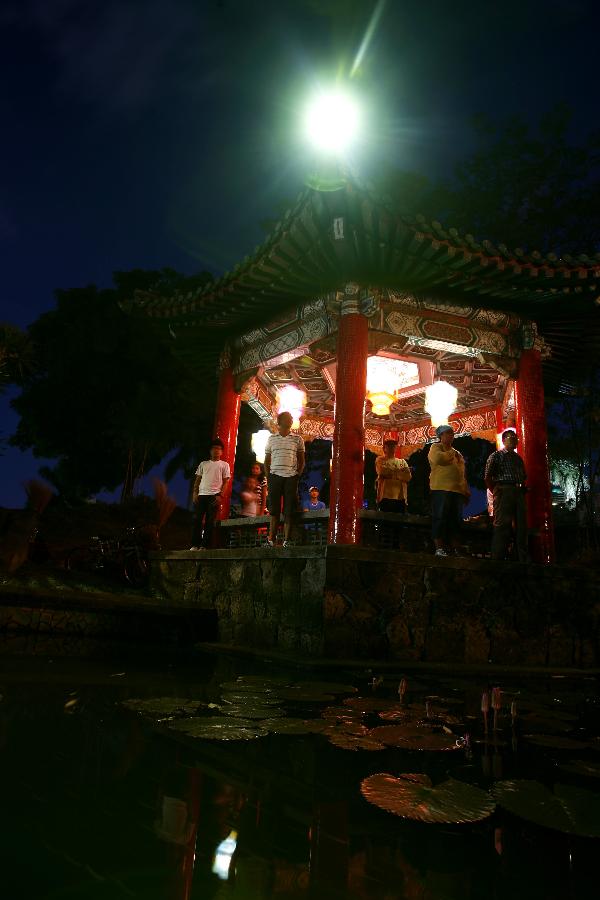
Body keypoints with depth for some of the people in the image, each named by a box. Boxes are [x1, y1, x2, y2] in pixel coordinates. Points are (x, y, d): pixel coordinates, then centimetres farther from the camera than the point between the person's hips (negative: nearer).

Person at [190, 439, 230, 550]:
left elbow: (225, 482, 3)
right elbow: (197, 479, 18)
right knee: (197, 519, -2)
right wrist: (195, 493, 4)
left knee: (209, 521, -5)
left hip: (214, 495, -3)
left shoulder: (224, 465, 10)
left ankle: (204, 545, -2)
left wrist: (220, 495, -9)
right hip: (201, 495, 3)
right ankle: (195, 545, 1)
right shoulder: (203, 464, 20)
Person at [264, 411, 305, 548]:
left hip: (291, 477, -1)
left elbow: (302, 461, 11)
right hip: (275, 476, 1)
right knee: (274, 509, 0)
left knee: (289, 510, -2)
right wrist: (268, 477, 4)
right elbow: (267, 460, 13)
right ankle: (271, 539, 2)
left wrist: (298, 476, 0)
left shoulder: (297, 439, 9)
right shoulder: (272, 438, 12)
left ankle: (286, 540, 2)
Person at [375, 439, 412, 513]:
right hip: (386, 497, -3)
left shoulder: (402, 462, 21)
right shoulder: (380, 460, 12)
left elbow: (408, 476, 4)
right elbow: (382, 472, -9)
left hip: (400, 497, 4)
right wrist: (400, 472, 1)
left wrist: (391, 474, -5)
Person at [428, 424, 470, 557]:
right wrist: (451, 454, -2)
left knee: (456, 521, 5)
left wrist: (467, 490, 19)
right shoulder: (436, 447, 4)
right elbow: (438, 458, -19)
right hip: (441, 489, -7)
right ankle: (439, 548, -8)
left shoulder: (457, 453, 26)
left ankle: (455, 549, 8)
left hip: (458, 490, 7)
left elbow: (463, 473, 27)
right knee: (440, 518, -9)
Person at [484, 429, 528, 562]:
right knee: (502, 526, -10)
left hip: (519, 492, 7)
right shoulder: (496, 456, 5)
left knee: (521, 526, 5)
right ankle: (497, 560, -8)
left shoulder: (518, 458, 24)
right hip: (504, 491, -7)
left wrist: (522, 490, 14)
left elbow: (524, 476, 28)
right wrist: (496, 492, -5)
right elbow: (488, 477, -2)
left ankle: (522, 560, 11)